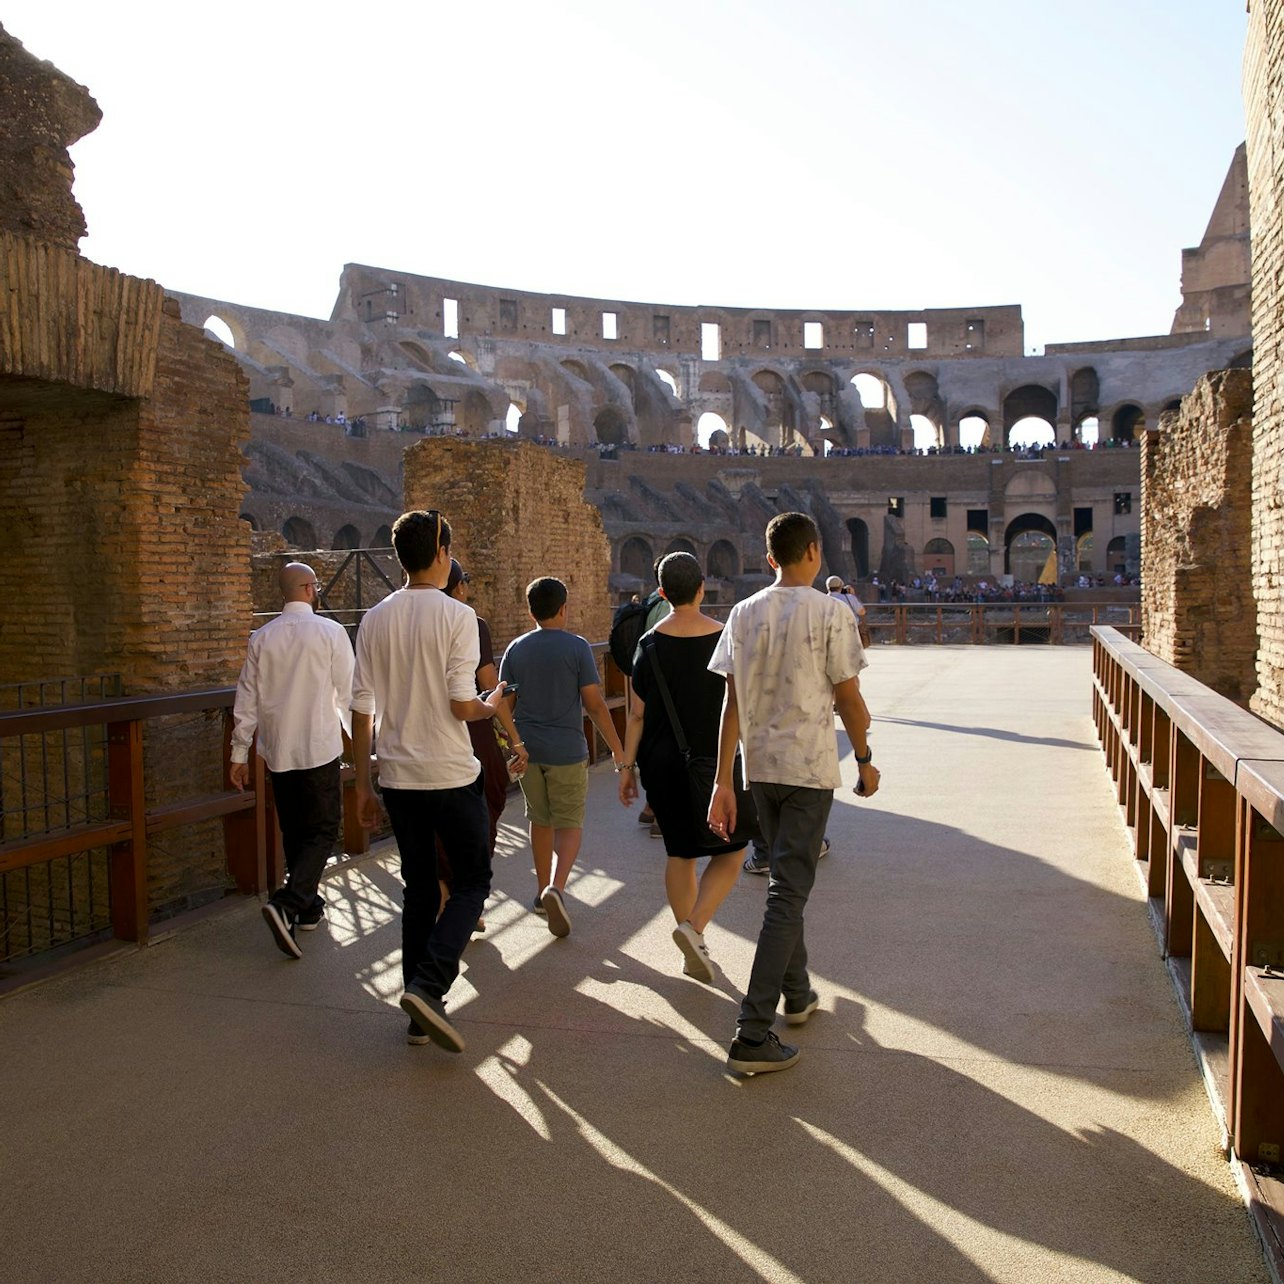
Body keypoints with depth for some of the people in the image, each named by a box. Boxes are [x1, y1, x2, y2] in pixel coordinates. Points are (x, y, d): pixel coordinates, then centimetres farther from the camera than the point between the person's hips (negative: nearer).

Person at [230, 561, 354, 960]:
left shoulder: (262, 637, 4)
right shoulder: (329, 631, -7)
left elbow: (246, 702, 5)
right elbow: (347, 692, -4)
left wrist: (239, 754, 12)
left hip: (278, 751, 5)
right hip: (319, 748, -4)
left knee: (294, 831, 16)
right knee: (322, 831, 1)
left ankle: (307, 905, 27)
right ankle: (286, 903, -18)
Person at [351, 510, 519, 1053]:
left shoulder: (375, 619, 4)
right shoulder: (457, 615, -11)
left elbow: (361, 709, 4)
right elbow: (462, 706, -15)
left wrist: (362, 784, 12)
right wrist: (492, 706, 8)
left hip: (397, 777, 5)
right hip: (452, 775, -5)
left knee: (419, 888, 15)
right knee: (472, 882, 10)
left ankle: (420, 1016, 20)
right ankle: (427, 985, -7)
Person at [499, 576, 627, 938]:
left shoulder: (516, 649, 3)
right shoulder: (577, 647, -8)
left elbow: (504, 703, 5)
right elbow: (594, 704, -9)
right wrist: (616, 746, 0)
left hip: (527, 748, 4)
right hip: (567, 751, -4)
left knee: (541, 820, 18)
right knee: (570, 824, 4)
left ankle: (543, 890, 27)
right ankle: (556, 888, -17)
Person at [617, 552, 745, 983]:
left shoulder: (650, 644, -4)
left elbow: (637, 713, -3)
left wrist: (628, 766, 6)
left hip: (662, 764, 3)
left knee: (679, 854, 14)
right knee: (729, 852, 10)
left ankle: (693, 950, 21)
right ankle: (695, 927, -10)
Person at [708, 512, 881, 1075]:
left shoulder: (744, 614, 3)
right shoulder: (831, 613, -8)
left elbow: (732, 702, 1)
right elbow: (848, 699, -6)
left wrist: (723, 781, 2)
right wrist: (864, 760, 9)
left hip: (759, 768, 5)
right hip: (810, 768, -5)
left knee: (787, 880, 21)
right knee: (788, 892, -3)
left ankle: (797, 993, 36)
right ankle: (753, 1034, -6)